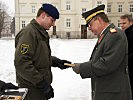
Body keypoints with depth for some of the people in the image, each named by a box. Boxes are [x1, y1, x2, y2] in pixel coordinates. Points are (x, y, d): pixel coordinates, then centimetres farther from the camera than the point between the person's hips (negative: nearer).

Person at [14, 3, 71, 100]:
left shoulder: (41, 33, 14)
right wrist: (42, 84, -23)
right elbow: (21, 63, -25)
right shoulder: (28, 33, -18)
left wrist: (56, 61, 4)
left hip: (40, 86, 9)